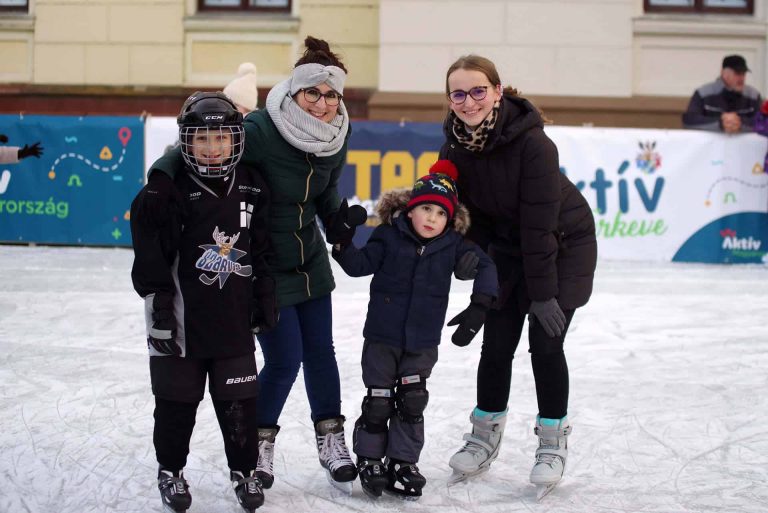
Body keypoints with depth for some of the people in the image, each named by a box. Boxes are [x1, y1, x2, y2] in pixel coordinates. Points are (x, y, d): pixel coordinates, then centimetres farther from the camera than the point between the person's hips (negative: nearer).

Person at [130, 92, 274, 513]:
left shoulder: (251, 188, 1)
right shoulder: (166, 191, -13)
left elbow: (261, 251, 12)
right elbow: (150, 258, -11)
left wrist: (265, 299, 12)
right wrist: (159, 310, -12)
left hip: (234, 318, 3)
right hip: (182, 317, -3)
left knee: (239, 399, 8)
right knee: (177, 398, 8)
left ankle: (244, 470, 25)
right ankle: (170, 471, 26)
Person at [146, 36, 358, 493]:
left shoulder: (336, 136, -5)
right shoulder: (261, 129, -26)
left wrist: (339, 224, 7)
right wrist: (162, 177, -37)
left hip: (310, 260, 6)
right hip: (263, 263, -6)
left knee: (320, 351, 11)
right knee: (284, 360, -4)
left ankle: (331, 442, 27)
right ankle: (260, 442, 21)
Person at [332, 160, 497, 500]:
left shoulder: (453, 245, -4)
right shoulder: (389, 236, -8)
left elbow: (484, 267, -8)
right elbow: (361, 265, -8)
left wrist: (479, 306, -20)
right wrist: (343, 246, -27)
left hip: (423, 343, 2)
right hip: (382, 337, -2)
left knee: (412, 403, 7)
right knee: (378, 401, 5)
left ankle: (402, 462, 20)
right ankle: (369, 460, 21)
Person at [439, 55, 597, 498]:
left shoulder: (532, 142, -30)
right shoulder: (455, 145, -14)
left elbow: (540, 223, -28)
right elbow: (467, 214, -3)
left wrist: (544, 294, -25)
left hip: (564, 243, -4)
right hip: (508, 245, 4)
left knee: (545, 342, -8)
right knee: (497, 342, 2)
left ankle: (553, 440, 10)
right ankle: (485, 436, 19)